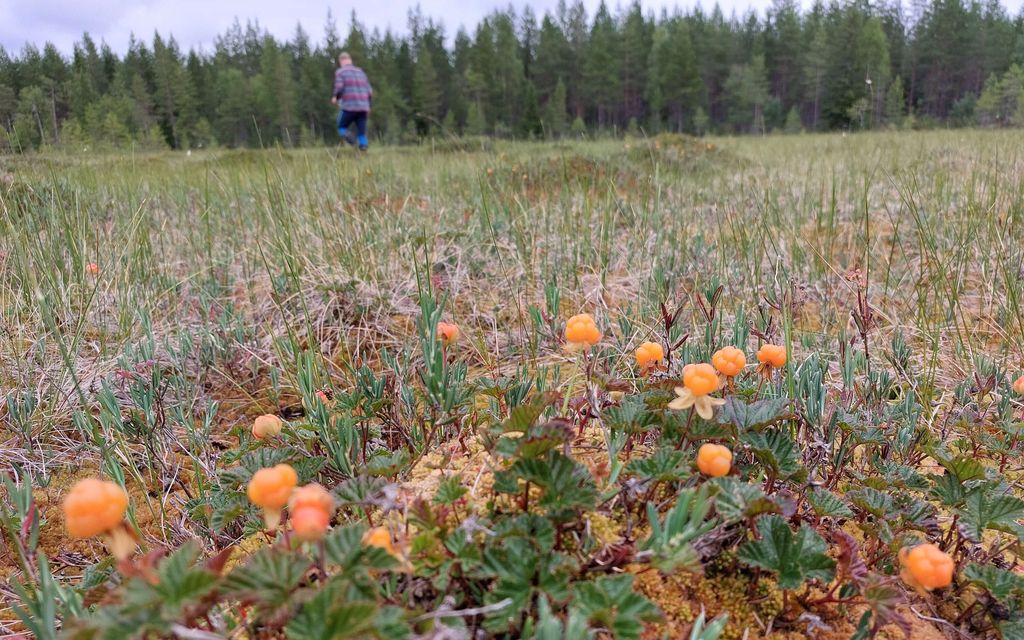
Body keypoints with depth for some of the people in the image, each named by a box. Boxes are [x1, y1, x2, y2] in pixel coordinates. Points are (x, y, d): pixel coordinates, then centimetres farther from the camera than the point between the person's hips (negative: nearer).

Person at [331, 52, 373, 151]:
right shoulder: (360, 72, 17)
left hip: (349, 107, -4)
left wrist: (335, 98, 10)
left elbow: (339, 88, -11)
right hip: (363, 107, 4)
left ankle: (349, 137, -18)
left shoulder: (340, 72, 2)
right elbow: (369, 91, 12)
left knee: (342, 128, 14)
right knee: (361, 133, 8)